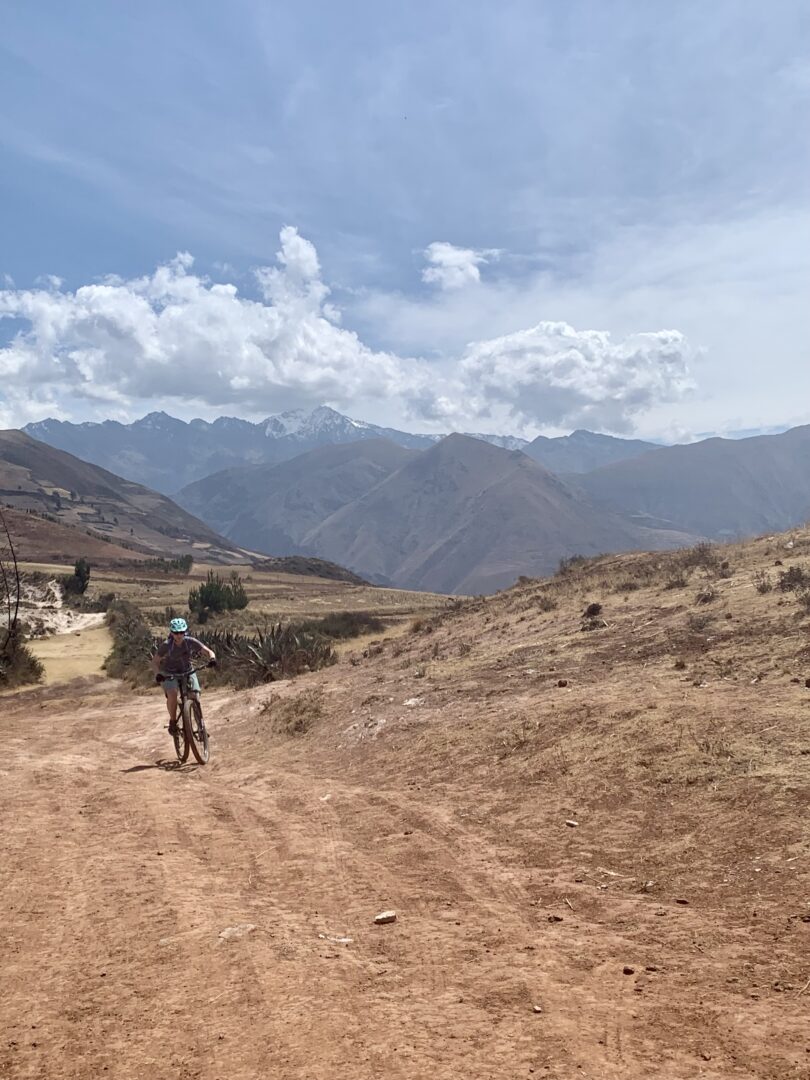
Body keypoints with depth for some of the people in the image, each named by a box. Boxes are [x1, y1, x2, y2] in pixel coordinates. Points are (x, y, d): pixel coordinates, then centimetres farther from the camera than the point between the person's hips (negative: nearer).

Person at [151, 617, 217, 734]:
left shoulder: (191, 642, -19)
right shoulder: (166, 645, -22)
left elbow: (208, 651, -19)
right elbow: (155, 662, -15)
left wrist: (212, 658, -41)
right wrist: (157, 674, -35)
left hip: (187, 671, 2)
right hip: (169, 673, -2)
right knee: (172, 695, -29)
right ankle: (173, 721, -7)